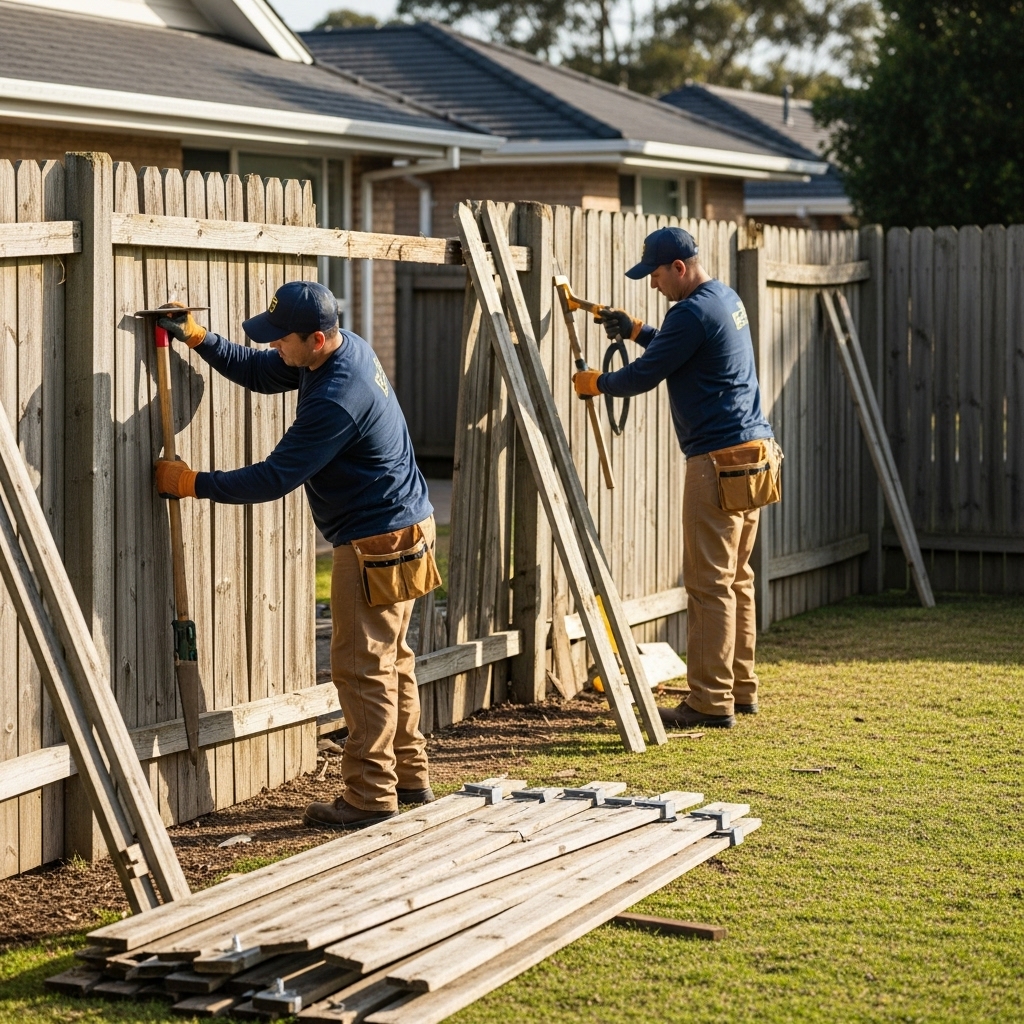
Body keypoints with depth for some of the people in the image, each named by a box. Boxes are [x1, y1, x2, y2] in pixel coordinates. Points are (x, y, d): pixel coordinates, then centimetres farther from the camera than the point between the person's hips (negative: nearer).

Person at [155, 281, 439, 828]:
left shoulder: (337, 398, -28)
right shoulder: (348, 348, 3)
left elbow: (274, 478, -24)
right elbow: (256, 372, 15)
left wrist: (192, 484, -16)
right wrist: (197, 337, 2)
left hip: (377, 544, -11)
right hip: (402, 526, 11)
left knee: (363, 667, -4)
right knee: (391, 660, 18)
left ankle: (371, 797, 2)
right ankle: (410, 778, 28)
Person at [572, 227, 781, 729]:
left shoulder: (693, 312, -15)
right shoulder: (726, 299, 16)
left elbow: (644, 376, -10)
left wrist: (593, 383, 7)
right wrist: (635, 330, 23)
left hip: (720, 462, -10)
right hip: (754, 455, 10)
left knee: (709, 584, -7)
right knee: (736, 580, 15)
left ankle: (710, 702, -5)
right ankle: (740, 690, 21)